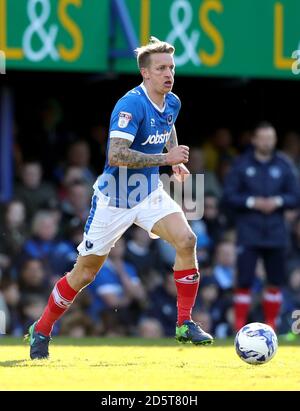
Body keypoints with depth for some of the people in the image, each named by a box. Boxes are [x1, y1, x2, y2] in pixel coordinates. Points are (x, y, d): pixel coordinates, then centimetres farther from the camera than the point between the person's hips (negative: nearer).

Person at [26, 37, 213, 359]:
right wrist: (164, 158, -32)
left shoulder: (172, 103, 0)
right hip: (114, 199, -5)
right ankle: (42, 331, 24)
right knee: (85, 273, 3)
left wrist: (176, 158, 10)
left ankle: (185, 324, -10)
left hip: (149, 193, 6)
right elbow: (116, 155, -34)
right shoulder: (131, 105, -24)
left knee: (186, 240, -19)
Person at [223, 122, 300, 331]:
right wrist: (251, 202, -14)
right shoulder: (242, 165, 2)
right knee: (244, 281, -8)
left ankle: (271, 327, 15)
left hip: (276, 233, 2)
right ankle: (240, 327, -5)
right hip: (249, 233, -2)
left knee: (275, 282, 4)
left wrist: (278, 201, -10)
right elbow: (229, 196, 0)